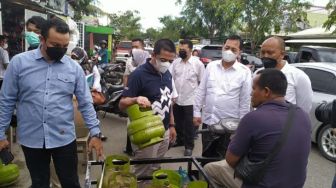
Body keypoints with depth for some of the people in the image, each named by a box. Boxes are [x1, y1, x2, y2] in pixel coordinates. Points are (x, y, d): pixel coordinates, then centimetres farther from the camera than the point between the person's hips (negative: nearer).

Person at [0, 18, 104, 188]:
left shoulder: (74, 68, -3)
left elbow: (85, 103, 0)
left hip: (64, 138, 0)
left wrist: (95, 133, -5)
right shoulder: (19, 62, -5)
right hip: (31, 139, 0)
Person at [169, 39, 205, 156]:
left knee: (189, 125, 7)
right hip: (177, 99, 4)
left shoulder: (198, 63, -8)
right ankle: (180, 140, 38)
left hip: (190, 100, -4)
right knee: (178, 123, 19)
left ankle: (189, 146, 22)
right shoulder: (175, 62, 2)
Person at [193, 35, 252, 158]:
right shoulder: (211, 66, 2)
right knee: (206, 156, 18)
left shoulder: (244, 72, -7)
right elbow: (201, 91, 6)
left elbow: (245, 101, -4)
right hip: (208, 121, 3)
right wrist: (196, 112, 4)